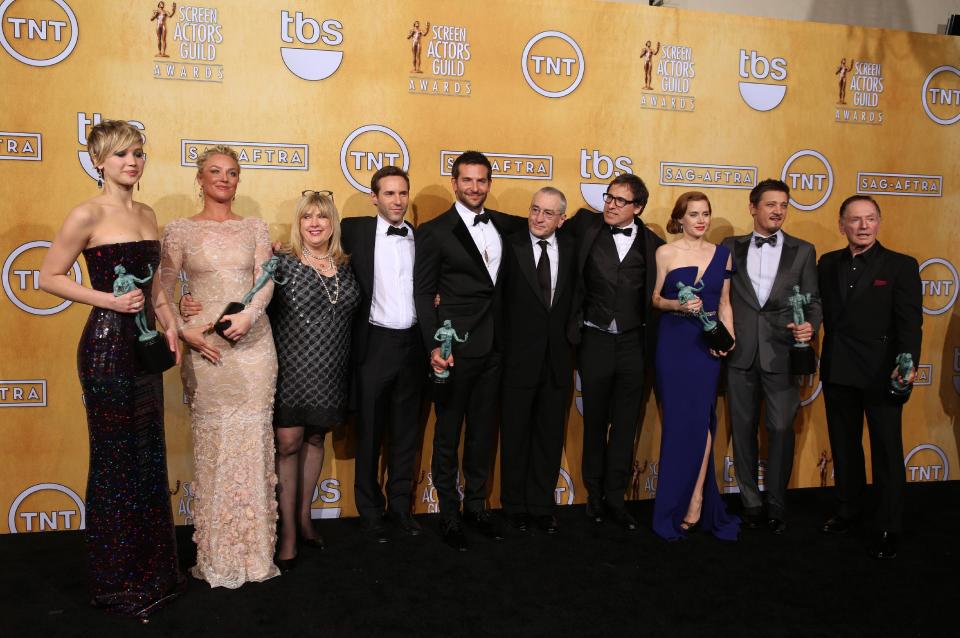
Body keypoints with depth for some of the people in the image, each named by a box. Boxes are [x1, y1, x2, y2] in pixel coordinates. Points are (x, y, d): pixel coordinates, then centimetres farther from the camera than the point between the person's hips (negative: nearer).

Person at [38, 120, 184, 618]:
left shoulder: (147, 214, 11)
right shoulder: (89, 215, -10)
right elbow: (49, 277, -7)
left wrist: (168, 321, 5)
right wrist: (108, 300, -17)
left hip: (144, 345, 7)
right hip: (107, 346, -7)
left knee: (149, 456, 13)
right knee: (115, 461, 3)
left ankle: (152, 568, 28)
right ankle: (115, 582, 19)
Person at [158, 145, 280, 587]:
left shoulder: (255, 229, 10)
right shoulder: (180, 231, 5)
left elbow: (266, 281, 0)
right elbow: (164, 291, 3)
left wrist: (249, 314, -18)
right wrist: (184, 331, -11)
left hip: (253, 342, 1)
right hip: (204, 347, -1)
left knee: (251, 440, 3)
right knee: (212, 442, 2)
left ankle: (253, 547, 15)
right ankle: (217, 554, 14)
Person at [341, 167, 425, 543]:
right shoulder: (356, 231, -1)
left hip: (412, 343, 3)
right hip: (374, 343, -3)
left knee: (406, 431, 13)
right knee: (370, 432, 7)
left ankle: (401, 504, 27)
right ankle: (370, 510, 21)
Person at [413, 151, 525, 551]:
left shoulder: (504, 225, 8)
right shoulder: (434, 231, -5)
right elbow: (423, 294, -7)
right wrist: (434, 346, -17)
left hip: (493, 348, 5)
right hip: (456, 347, -5)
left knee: (484, 430, 15)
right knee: (448, 432, 6)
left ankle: (476, 505, 32)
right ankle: (449, 514, 22)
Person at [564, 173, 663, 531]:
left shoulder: (651, 245, 2)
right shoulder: (587, 225, 0)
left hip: (633, 343, 1)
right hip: (595, 340, 0)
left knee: (625, 424, 8)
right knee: (595, 421, 12)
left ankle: (615, 495, 21)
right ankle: (594, 492, 27)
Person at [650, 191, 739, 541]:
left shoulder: (722, 254, 8)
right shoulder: (665, 253, 1)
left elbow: (724, 303, 11)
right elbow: (656, 298, 5)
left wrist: (728, 337, -4)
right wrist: (678, 305, -14)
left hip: (707, 343, 2)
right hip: (673, 343, -1)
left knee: (700, 419, -5)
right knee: (677, 420, 2)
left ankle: (695, 499, 7)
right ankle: (679, 502, 16)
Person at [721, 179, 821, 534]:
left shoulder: (803, 251, 7)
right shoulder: (731, 248, 9)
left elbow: (813, 301, 5)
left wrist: (810, 326, -14)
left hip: (782, 354, -1)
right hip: (740, 354, 1)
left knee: (780, 429, -1)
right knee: (743, 429, 8)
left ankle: (776, 506, 15)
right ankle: (751, 503, 21)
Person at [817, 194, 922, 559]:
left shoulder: (901, 266, -5)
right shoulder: (828, 264, 7)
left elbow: (910, 322, -12)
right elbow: (823, 312, 6)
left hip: (881, 374, -4)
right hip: (837, 372, 4)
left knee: (887, 451, 5)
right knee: (843, 446, 17)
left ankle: (889, 529, 18)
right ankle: (847, 509, 34)